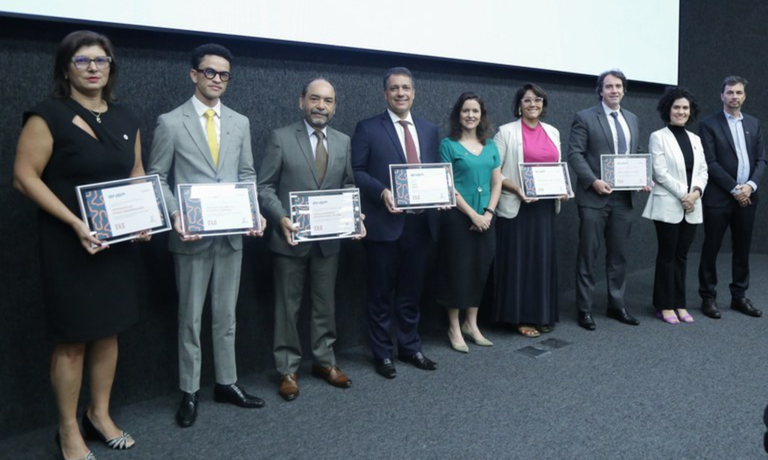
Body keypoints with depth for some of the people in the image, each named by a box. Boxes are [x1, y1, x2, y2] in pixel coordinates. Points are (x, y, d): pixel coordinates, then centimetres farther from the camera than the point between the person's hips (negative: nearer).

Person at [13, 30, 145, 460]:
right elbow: (25, 176, -12)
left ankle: (100, 415, 30)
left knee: (109, 331, 13)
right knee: (73, 340, 3)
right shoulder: (48, 116, -8)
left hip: (120, 243, 5)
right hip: (70, 244, -5)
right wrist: (75, 223, -20)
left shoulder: (126, 118, 9)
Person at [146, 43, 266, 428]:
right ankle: (189, 392, 20)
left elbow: (247, 174, 11)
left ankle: (226, 383, 26)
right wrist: (175, 216, -17)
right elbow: (156, 178, -2)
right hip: (192, 235, -3)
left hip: (232, 234, 4)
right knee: (190, 317, 8)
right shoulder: (170, 122, -3)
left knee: (226, 314, 13)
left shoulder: (240, 122, 8)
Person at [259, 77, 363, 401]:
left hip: (329, 238, 4)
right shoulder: (281, 138, -4)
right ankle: (288, 369, 21)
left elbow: (348, 186, 10)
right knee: (288, 305, 8)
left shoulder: (343, 142, 7)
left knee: (325, 302, 14)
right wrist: (281, 219, -20)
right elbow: (265, 187, -6)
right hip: (290, 237, -3)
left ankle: (324, 361, 30)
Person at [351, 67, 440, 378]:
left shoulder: (429, 130, 14)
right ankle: (382, 354, 20)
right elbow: (357, 171, -6)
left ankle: (410, 347, 29)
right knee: (381, 293, 7)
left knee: (411, 290, 15)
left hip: (419, 222, 4)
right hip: (385, 222, -4)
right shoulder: (368, 129, -1)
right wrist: (382, 192, -21)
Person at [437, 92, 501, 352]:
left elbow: (497, 183, 9)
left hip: (486, 218, 5)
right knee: (457, 270, 1)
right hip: (458, 216, -5)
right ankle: (454, 328, 14)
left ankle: (471, 324, 23)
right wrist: (472, 214, -13)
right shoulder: (448, 144, -4)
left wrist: (488, 213, -5)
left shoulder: (490, 145, 10)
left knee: (480, 270, 9)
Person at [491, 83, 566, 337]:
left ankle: (542, 315, 22)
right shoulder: (507, 132, -4)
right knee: (520, 259, 0)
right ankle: (521, 317, 10)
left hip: (545, 205, 5)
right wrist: (517, 189, -19)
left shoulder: (553, 132, 12)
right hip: (517, 205, -5)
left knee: (544, 258, 9)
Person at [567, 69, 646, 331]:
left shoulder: (632, 119, 15)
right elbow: (574, 154, -10)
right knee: (588, 255, 1)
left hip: (623, 197, 6)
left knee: (619, 254, 11)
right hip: (594, 197, -5)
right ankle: (585, 309, 10)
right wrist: (593, 181, -21)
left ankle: (616, 305, 23)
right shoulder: (585, 117, -3)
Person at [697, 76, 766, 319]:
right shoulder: (709, 124, -3)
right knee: (711, 249, 2)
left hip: (747, 196, 5)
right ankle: (708, 297, 12)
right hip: (718, 197, -5)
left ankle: (739, 296, 21)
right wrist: (734, 189, -13)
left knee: (742, 249, 10)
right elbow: (710, 163, -10)